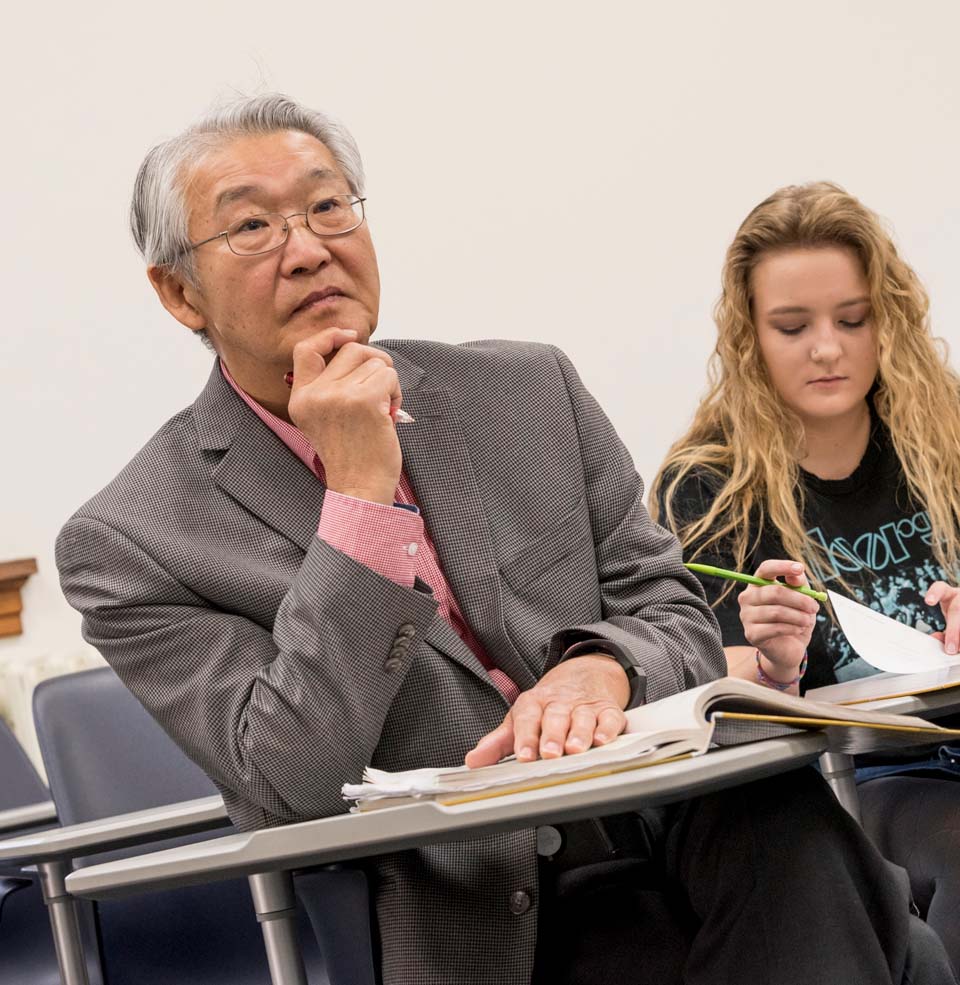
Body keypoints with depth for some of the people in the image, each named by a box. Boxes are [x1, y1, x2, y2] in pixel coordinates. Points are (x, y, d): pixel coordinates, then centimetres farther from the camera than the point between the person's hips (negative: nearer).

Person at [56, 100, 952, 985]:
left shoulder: (531, 390, 9)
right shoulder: (130, 545, -4)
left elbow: (676, 616, 10)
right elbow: (296, 796, -13)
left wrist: (601, 668, -15)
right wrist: (362, 494, -17)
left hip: (673, 825, 4)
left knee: (771, 800, -29)